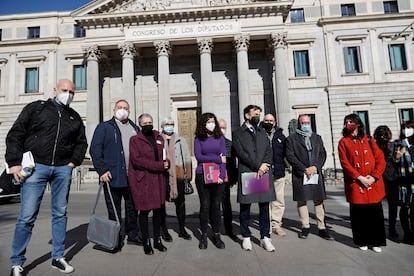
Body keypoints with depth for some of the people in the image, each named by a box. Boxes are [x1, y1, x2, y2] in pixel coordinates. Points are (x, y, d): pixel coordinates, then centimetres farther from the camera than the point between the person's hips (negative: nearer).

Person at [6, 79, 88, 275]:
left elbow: (81, 142, 21)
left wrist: (74, 162, 6)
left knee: (60, 214, 8)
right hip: (36, 166, -3)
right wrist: (14, 163, -6)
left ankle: (58, 257, 21)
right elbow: (15, 135, 2)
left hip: (63, 170, 3)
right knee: (27, 216, -2)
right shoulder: (36, 108, 6)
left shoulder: (75, 117, 15)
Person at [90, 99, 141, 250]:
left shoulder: (135, 128, 16)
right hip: (112, 176, -4)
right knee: (114, 211, 7)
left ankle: (133, 235, 30)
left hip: (133, 177, 5)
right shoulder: (104, 127, 2)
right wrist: (102, 170, -14)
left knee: (133, 208, 14)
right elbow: (95, 149, -5)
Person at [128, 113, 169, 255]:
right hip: (142, 179, -4)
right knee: (144, 210, 2)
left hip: (158, 178, 5)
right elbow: (136, 159, -12)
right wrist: (159, 165, -16)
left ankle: (157, 239, 24)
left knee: (158, 209, 9)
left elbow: (165, 156, 19)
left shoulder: (159, 138, 15)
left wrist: (167, 163, -6)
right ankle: (146, 242, 17)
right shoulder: (135, 139, 0)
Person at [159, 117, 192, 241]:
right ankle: (164, 229, 22)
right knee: (161, 203, 7)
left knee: (180, 202, 8)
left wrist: (188, 174, 5)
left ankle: (182, 229, 23)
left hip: (178, 176, 2)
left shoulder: (180, 140, 11)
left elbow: (187, 158, 11)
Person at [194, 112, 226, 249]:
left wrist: (222, 175, -9)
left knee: (216, 206, 5)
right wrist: (217, 158, -7)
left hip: (218, 176, 1)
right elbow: (198, 156, -6)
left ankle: (217, 235, 18)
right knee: (205, 206, 4)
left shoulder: (220, 138, 8)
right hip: (202, 176, -1)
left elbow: (224, 158, 2)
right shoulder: (198, 139, 5)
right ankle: (204, 236, 18)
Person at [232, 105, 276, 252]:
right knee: (245, 207, 4)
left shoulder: (262, 132, 19)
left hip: (264, 172, 4)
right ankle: (246, 237, 16)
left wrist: (264, 166, -8)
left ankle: (265, 237, 16)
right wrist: (258, 166, -11)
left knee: (264, 206, 6)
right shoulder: (237, 133, 5)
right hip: (246, 173, -4)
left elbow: (269, 151, 10)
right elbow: (241, 153, -6)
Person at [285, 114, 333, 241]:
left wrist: (315, 167, -7)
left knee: (319, 200, 4)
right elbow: (290, 156, -5)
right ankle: (305, 227, 13)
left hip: (316, 173, 3)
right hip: (299, 174, -3)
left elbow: (323, 154, 10)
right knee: (301, 200, 2)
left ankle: (322, 228, 11)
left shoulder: (317, 138, 17)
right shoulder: (291, 138, 4)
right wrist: (304, 169, -11)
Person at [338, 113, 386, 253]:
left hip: (373, 184, 2)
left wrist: (374, 177, -10)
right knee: (358, 214, 4)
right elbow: (345, 163, -5)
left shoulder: (369, 140, 9)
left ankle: (376, 241, 21)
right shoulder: (343, 142, 3)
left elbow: (381, 159, 3)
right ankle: (362, 241, 20)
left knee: (375, 213, 6)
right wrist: (360, 178, -13)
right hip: (355, 185, -2)